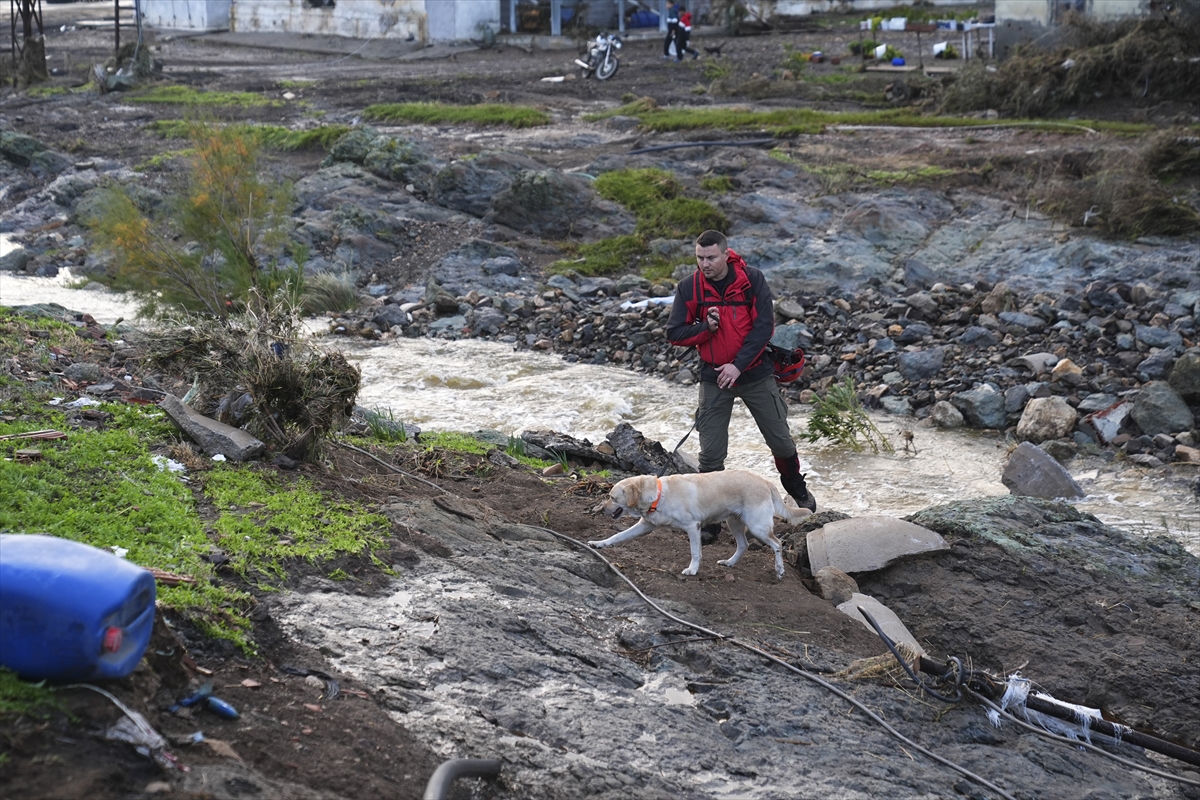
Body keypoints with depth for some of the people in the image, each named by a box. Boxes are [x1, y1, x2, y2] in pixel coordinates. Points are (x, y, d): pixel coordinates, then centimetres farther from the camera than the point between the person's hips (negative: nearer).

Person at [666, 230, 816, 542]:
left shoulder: (752, 279, -10)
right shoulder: (689, 288, -5)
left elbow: (765, 325, -13)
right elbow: (674, 333, -2)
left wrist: (739, 364, -19)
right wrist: (705, 327, -19)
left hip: (755, 374, 0)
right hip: (714, 379, 1)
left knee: (781, 441, 12)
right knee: (711, 454, -1)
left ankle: (797, 490, 39)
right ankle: (711, 517, 14)